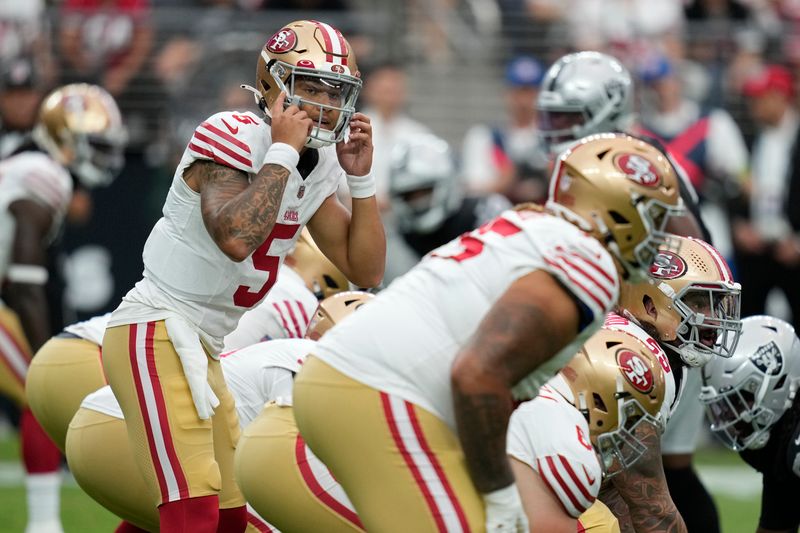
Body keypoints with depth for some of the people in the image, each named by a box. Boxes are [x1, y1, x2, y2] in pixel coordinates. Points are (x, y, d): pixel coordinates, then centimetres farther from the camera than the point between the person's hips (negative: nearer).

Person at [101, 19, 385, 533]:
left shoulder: (318, 166, 12)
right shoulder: (234, 137, -14)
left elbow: (366, 270, 13)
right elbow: (236, 236, -32)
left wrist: (360, 177, 3)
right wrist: (283, 151, -22)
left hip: (200, 348, 10)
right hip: (157, 331, -10)